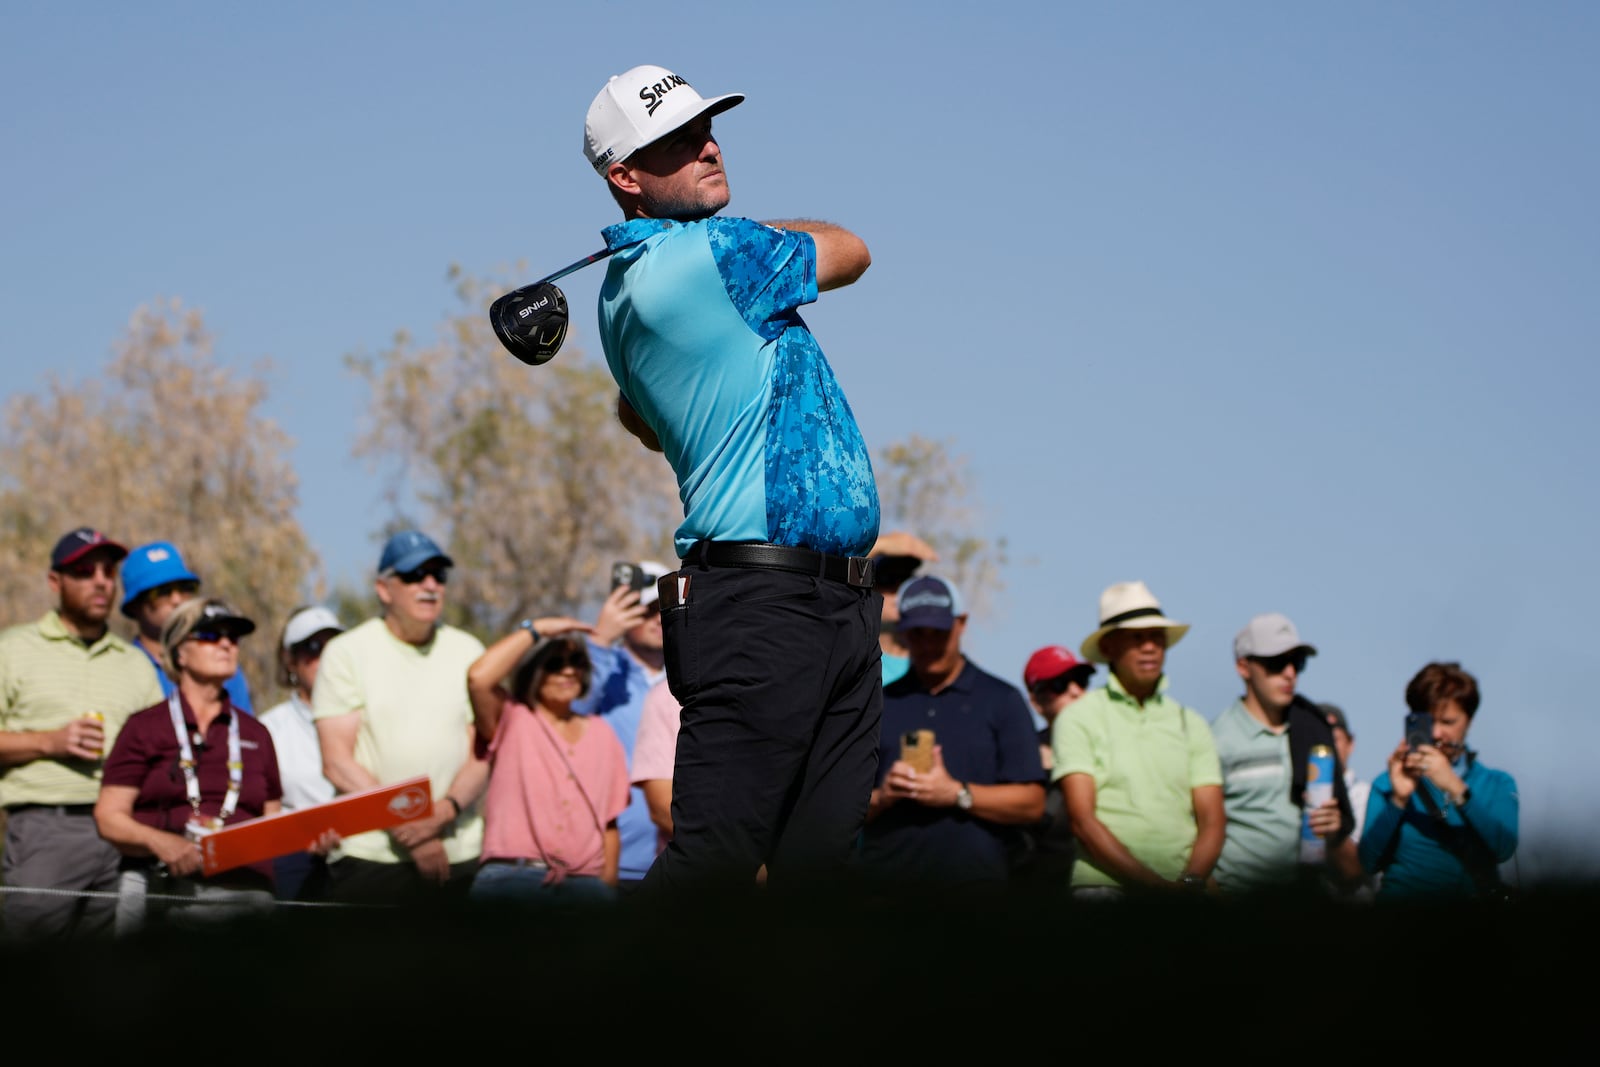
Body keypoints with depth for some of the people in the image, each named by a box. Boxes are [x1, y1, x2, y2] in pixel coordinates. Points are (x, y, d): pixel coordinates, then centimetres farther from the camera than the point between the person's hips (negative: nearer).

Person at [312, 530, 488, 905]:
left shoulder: (468, 652, 13)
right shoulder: (346, 652, 4)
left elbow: (483, 754, 6)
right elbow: (338, 764, -4)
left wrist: (443, 813, -14)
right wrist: (408, 831, -12)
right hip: (369, 857, -2)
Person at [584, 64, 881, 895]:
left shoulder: (625, 288, 17)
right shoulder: (710, 255, -12)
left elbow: (641, 418, 35)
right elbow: (849, 252, 4)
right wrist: (765, 236, 22)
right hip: (764, 601, -10)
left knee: (817, 858, 2)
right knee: (712, 859, -14)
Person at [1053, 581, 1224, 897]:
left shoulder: (1192, 725, 16)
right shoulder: (1078, 719, 5)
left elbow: (1212, 821, 9)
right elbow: (1083, 821, -3)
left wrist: (1189, 882, -10)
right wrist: (1156, 885, -10)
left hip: (1182, 891, 3)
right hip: (1104, 888, -3)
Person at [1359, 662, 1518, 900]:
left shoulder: (1498, 784, 13)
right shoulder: (1387, 784, 11)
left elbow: (1504, 849, -5)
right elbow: (1369, 862, -1)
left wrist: (1456, 789, -14)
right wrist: (1398, 799, -12)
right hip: (1403, 904, -1)